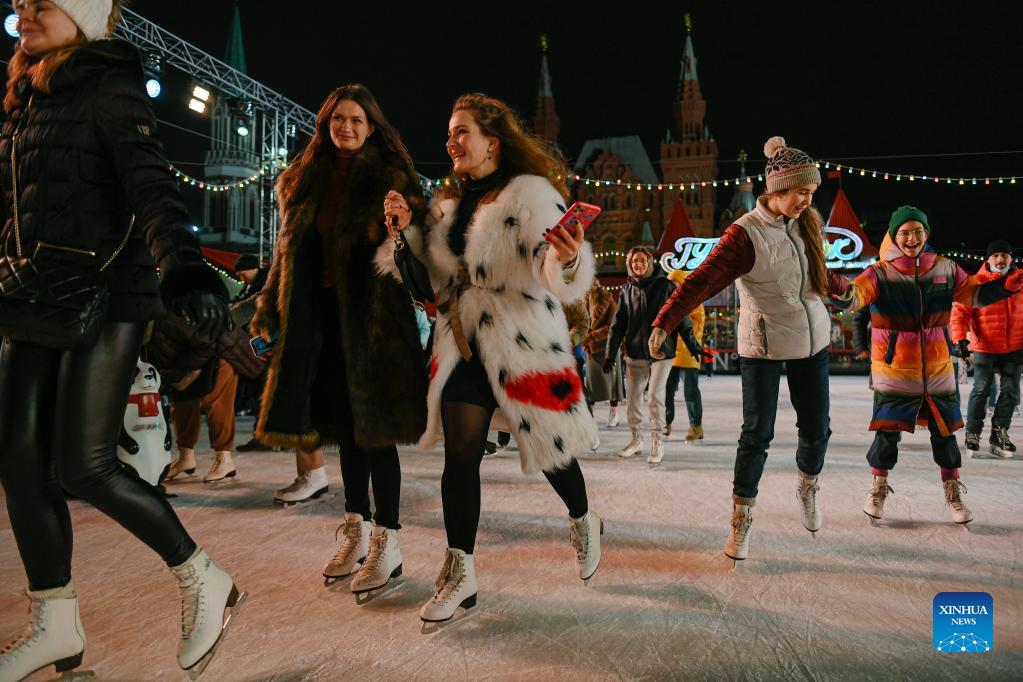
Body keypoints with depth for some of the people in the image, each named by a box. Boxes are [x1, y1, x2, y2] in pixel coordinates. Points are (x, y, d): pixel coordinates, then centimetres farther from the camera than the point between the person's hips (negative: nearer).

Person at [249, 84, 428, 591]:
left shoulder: (390, 177, 0)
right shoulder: (306, 180, 15)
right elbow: (288, 248, 19)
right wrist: (268, 308, 16)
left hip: (371, 313, -5)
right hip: (320, 313, 5)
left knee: (373, 424, -4)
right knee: (344, 424, 11)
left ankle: (385, 542, 5)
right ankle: (356, 530, 23)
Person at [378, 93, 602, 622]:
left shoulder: (531, 192, -11)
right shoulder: (449, 202, 11)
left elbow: (554, 274, -22)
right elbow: (437, 274, 15)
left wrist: (567, 261, -46)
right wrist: (408, 230, 0)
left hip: (523, 341, -5)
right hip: (462, 344, 6)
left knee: (548, 447, 8)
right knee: (460, 455, 0)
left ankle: (583, 523, 40)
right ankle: (459, 574, 11)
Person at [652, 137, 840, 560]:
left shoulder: (807, 223, 2)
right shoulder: (746, 233, -18)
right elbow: (703, 280, -26)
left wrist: (839, 288, 36)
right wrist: (665, 322, -36)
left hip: (812, 341, 6)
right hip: (763, 347, -5)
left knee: (817, 427, 10)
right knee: (758, 433, -2)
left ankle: (807, 489, 39)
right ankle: (741, 519, 11)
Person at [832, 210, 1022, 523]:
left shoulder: (945, 268, 2)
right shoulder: (880, 273, -10)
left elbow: (973, 293, 14)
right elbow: (857, 294, -26)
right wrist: (844, 291, -48)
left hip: (938, 367, 3)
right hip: (894, 370, -3)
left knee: (945, 431, 11)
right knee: (888, 433, 1)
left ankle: (953, 493, 29)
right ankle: (878, 488, 23)